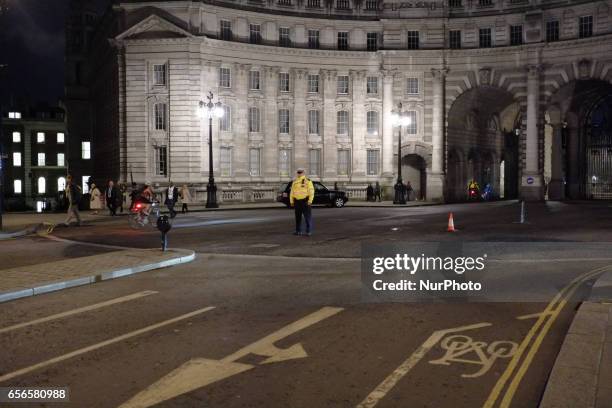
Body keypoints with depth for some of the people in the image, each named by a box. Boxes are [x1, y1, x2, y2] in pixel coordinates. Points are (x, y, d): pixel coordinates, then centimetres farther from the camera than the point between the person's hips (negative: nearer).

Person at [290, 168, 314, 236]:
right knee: (298, 217, 8)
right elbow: (292, 192, 16)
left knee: (307, 217, -5)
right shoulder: (294, 182, 13)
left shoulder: (308, 181, -3)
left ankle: (308, 231, -3)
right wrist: (291, 201, 9)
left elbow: (311, 191, -8)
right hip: (297, 201, 5)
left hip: (305, 201, -5)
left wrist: (310, 201, -16)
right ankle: (298, 231, 16)